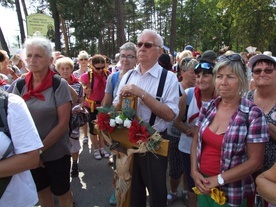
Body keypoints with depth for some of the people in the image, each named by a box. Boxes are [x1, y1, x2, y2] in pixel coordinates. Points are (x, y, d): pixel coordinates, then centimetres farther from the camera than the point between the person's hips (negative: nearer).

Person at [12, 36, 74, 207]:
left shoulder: (59, 84, -13)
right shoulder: (20, 85, -2)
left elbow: (63, 123, -14)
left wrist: (40, 149, -13)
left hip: (56, 153, -3)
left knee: (62, 192, 15)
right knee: (41, 191, 22)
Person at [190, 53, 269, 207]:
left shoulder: (253, 115, -16)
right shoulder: (208, 108, -2)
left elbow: (255, 161, -15)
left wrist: (219, 179, -16)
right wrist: (194, 171, -7)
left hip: (231, 194, -4)